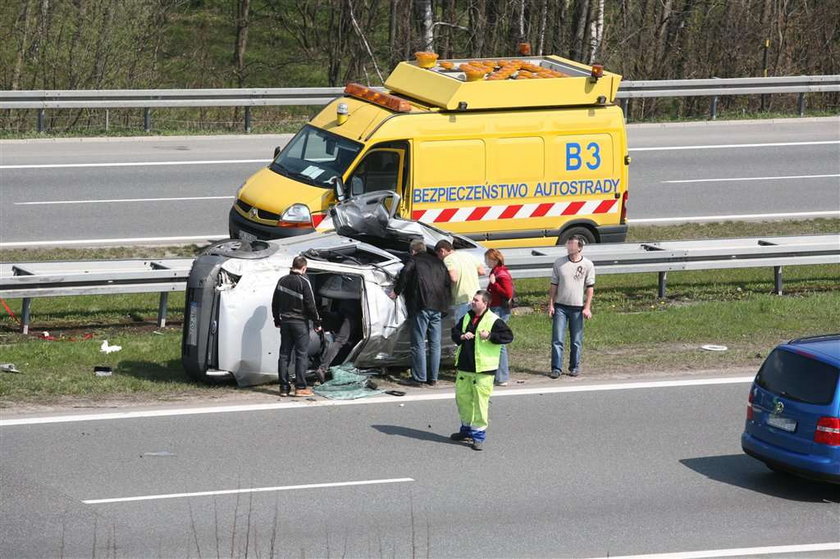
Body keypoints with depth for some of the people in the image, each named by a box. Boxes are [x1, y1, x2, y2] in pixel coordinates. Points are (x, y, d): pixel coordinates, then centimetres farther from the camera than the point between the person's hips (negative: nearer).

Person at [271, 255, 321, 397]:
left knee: (284, 354, 9)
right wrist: (317, 322, -4)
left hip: (285, 321, 6)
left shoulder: (282, 281, 7)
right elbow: (310, 305, -13)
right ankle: (300, 387, -5)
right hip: (300, 322, -6)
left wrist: (277, 320, 25)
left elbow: (275, 303, 15)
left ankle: (284, 387, 9)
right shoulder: (303, 282, -12)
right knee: (301, 355, -2)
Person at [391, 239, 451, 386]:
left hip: (421, 306, -6)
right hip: (437, 308, 6)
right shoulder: (438, 263, 19)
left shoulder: (414, 261, 2)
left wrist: (396, 291, -4)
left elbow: (404, 274, -16)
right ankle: (433, 378, 12)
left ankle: (418, 378, -5)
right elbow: (448, 282, 16)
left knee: (418, 344, -4)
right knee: (435, 344, 10)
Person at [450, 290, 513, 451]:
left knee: (480, 401, -5)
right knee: (462, 397, 15)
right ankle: (467, 429, 31)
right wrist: (461, 336, -3)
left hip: (483, 371, -7)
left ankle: (479, 434, 1)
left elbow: (508, 336, -11)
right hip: (464, 368, 7)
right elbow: (455, 331, 19)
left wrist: (490, 336, -21)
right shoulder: (467, 318, 10)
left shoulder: (494, 321, -9)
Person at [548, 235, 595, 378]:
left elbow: (590, 287, 1)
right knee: (557, 339, -3)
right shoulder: (559, 263, 3)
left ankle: (575, 367, 18)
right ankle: (556, 368, 1)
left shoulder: (587, 265, -2)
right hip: (560, 306, 1)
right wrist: (551, 305, 2)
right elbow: (554, 285, 7)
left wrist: (587, 308, -5)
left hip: (577, 307, -1)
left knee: (576, 341, 6)